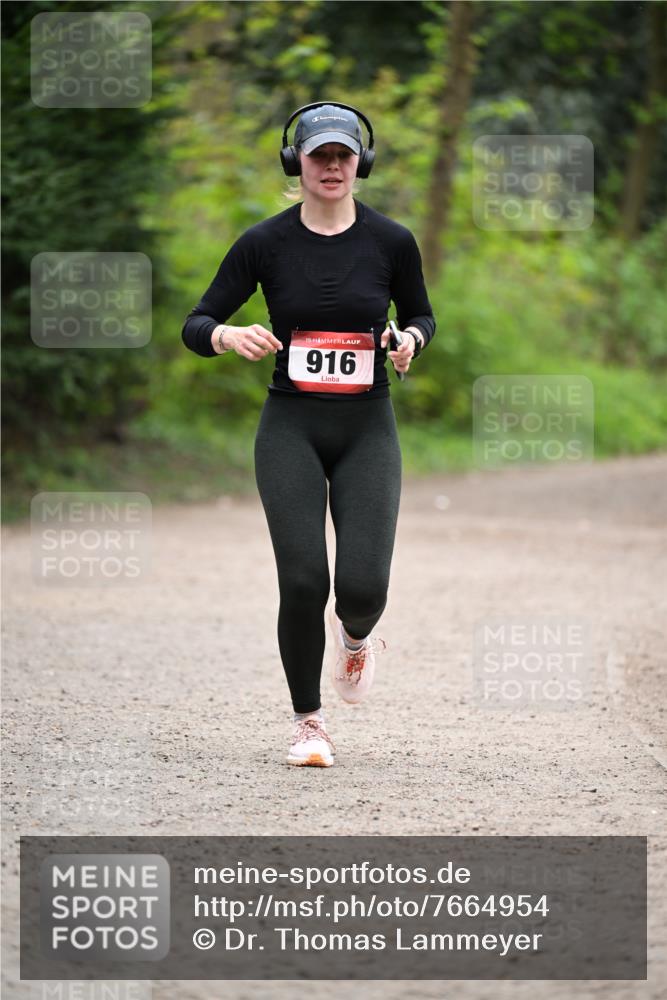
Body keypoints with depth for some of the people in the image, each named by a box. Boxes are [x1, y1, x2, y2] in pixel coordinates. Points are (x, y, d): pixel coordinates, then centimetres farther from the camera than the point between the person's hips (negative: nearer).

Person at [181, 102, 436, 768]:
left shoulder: (391, 242, 0)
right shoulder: (266, 243, -2)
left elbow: (422, 316, 15)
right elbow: (196, 326, 1)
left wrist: (411, 340, -8)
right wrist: (229, 335, -22)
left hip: (367, 428, 0)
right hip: (291, 427, 0)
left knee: (363, 584, -13)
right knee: (303, 581, -11)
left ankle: (356, 637, 26)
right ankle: (307, 722, 9)